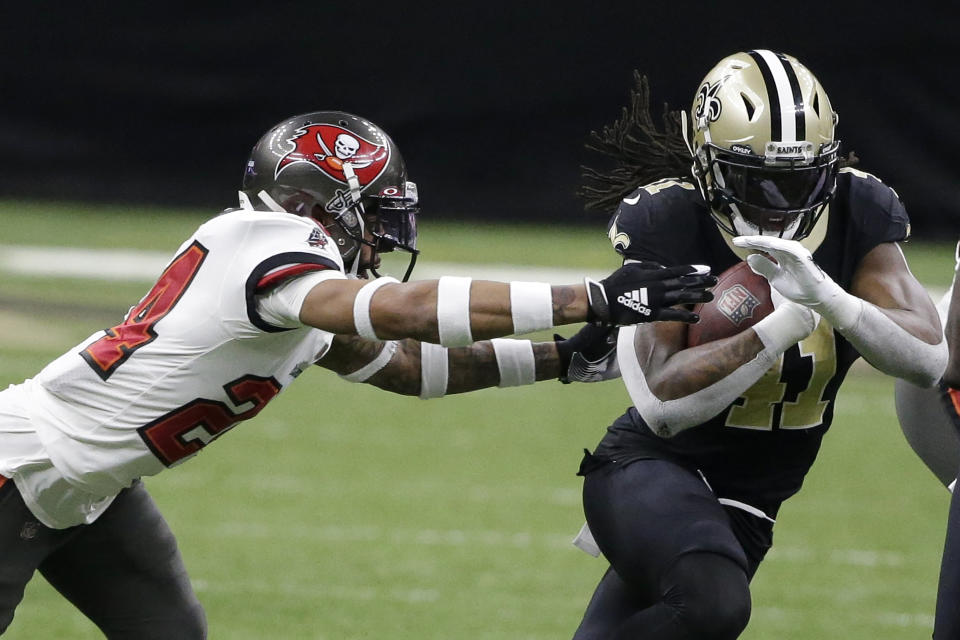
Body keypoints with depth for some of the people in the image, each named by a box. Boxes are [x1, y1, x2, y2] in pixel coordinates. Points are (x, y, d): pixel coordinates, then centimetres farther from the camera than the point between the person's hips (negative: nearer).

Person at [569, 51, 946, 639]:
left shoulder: (857, 213, -7)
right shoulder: (667, 224, -18)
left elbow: (929, 359, -15)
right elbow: (663, 403, -24)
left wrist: (826, 296, -32)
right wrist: (790, 322, -30)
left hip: (745, 510, 6)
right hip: (651, 466, -6)